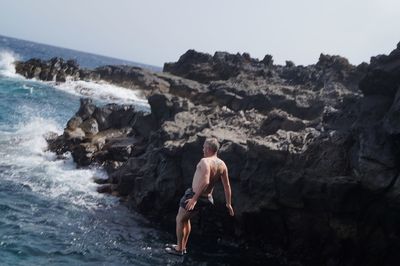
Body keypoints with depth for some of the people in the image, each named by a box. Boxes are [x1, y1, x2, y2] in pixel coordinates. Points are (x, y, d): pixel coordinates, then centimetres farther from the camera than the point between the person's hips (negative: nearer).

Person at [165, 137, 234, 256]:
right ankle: (183, 246, 35)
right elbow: (227, 186, 2)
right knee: (186, 218, 26)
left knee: (180, 220, 12)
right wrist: (228, 203, 9)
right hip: (207, 198, 8)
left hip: (194, 196, -8)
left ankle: (179, 249, 20)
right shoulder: (222, 164, 0)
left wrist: (194, 199, -34)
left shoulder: (205, 161, -23)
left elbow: (205, 182, -36)